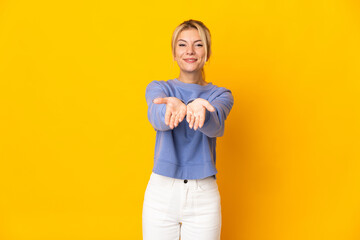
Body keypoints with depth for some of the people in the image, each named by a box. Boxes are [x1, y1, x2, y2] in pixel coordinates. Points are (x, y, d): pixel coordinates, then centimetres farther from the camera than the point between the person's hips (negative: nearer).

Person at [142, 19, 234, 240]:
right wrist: (176, 108, -44)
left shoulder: (220, 95, 4)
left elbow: (216, 126, -20)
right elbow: (157, 118, -20)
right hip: (162, 190, 0)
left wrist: (199, 110, -43)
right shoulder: (158, 88, 4)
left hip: (204, 195, 0)